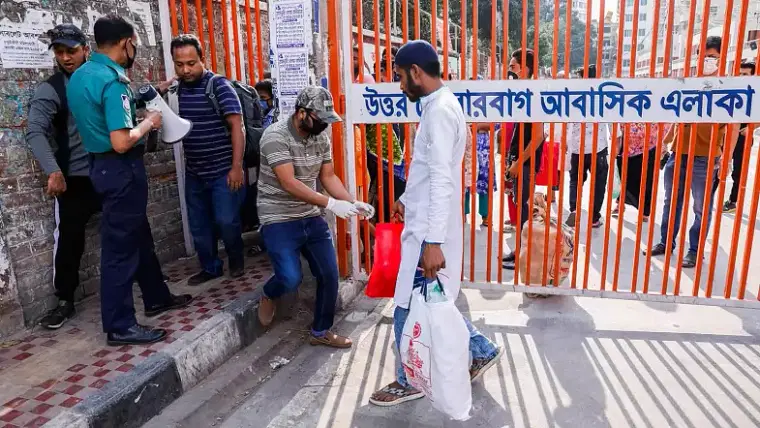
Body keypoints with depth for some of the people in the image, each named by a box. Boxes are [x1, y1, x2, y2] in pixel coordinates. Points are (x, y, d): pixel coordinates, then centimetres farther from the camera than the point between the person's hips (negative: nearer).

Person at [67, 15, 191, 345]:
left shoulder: (80, 75, 9)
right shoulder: (112, 81, -21)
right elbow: (121, 143, -26)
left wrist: (137, 114, 19)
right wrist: (149, 123, -10)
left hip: (101, 164, 10)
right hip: (120, 169, -10)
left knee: (139, 236, 20)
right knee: (120, 246, -3)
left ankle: (156, 298, 34)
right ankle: (120, 326, 8)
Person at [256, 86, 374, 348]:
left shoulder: (321, 137, 1)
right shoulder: (275, 136, -19)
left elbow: (328, 176, 6)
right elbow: (289, 183, -26)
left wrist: (353, 203, -11)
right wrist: (331, 204, -31)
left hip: (311, 218, 6)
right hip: (279, 220, -6)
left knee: (329, 274, 2)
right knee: (291, 279, -17)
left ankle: (321, 332, 23)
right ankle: (269, 295, 21)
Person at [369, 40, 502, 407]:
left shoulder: (439, 111, -19)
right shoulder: (440, 105, 13)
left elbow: (442, 181, -26)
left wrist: (433, 243, -28)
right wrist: (408, 199, 29)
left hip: (428, 233, -10)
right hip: (425, 226, 10)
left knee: (410, 309, 5)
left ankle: (408, 383, 24)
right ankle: (482, 351, 34)